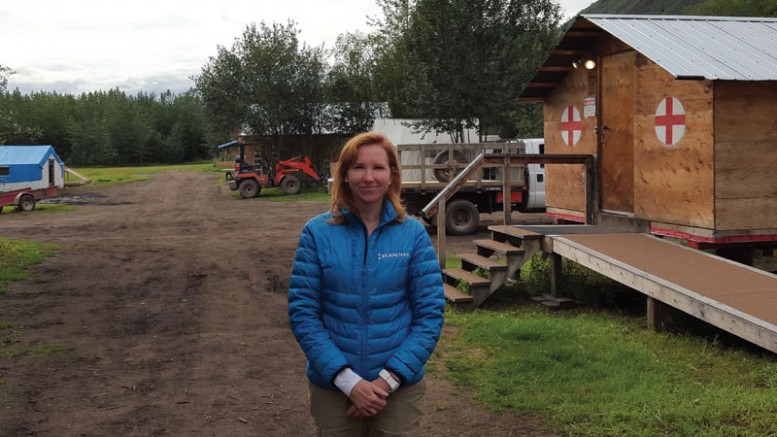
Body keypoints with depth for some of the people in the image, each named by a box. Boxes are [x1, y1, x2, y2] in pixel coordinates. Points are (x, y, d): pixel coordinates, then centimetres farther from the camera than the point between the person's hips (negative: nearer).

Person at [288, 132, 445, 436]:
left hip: (400, 388, 0)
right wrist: (348, 380, -15)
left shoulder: (413, 233, -4)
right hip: (332, 387, 0)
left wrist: (388, 379, -13)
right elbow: (302, 313, -7)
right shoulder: (317, 232, -6)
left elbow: (430, 314, -5)